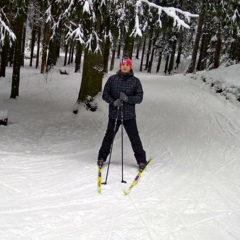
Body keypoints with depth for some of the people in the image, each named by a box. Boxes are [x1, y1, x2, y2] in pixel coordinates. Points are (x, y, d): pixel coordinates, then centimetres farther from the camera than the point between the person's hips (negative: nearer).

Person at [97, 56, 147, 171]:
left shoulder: (135, 81, 1)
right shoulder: (112, 79, 2)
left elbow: (139, 97, -2)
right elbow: (105, 94, 3)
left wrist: (127, 98, -18)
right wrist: (113, 102, -14)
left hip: (129, 115, -1)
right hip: (114, 114, 1)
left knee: (135, 138, 1)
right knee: (109, 137, 10)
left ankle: (141, 160, 13)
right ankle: (102, 157, 26)